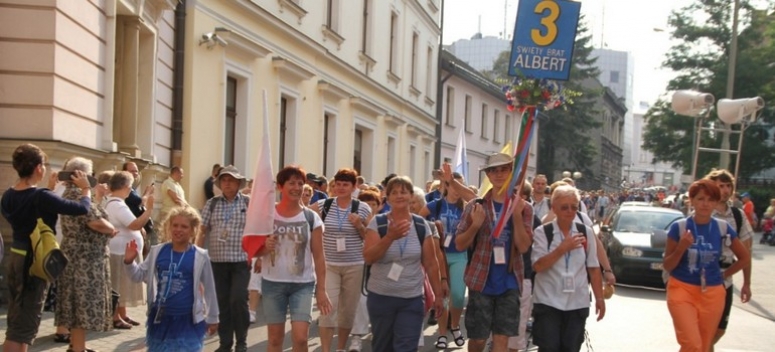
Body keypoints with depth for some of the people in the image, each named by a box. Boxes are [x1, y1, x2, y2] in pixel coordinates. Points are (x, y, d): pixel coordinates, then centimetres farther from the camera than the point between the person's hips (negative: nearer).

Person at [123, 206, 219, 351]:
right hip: (161, 317, 3)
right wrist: (129, 262, -12)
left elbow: (209, 288, 1)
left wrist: (212, 318, 5)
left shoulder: (200, 256, -7)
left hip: (187, 319, -3)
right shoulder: (157, 251, 1)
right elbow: (139, 276, 8)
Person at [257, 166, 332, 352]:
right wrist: (265, 247, -19)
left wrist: (321, 289, -4)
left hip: (303, 284, -1)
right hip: (272, 283, 1)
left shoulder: (312, 218, -2)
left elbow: (319, 255, 0)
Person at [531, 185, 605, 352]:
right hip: (548, 302, -3)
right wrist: (563, 248, -21)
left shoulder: (586, 232, 3)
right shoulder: (542, 232, -5)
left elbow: (593, 268, 7)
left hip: (577, 303, 3)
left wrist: (599, 298, 4)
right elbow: (538, 266, -13)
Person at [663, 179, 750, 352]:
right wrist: (682, 247, -20)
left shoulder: (723, 228, -1)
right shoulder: (679, 227, -7)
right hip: (682, 290, -3)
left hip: (712, 294, 3)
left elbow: (745, 258, 12)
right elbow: (667, 266, -4)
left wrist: (723, 274, 6)